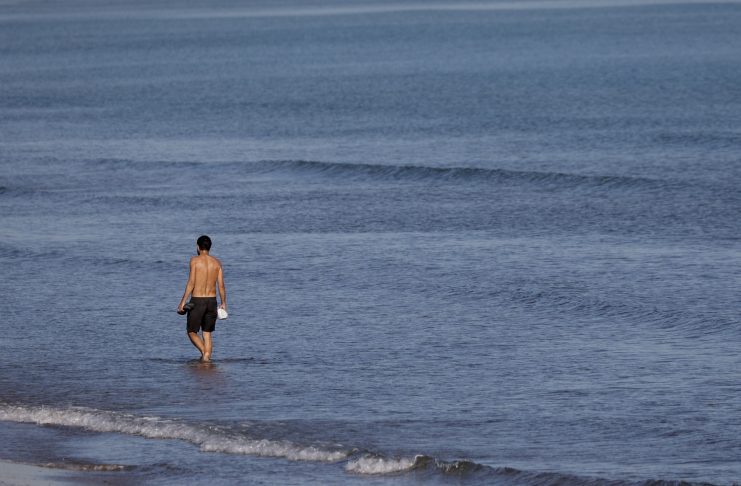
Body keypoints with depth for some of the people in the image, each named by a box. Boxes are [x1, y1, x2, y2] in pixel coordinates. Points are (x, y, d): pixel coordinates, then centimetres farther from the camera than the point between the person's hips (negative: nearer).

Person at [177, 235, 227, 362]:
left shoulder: (195, 260, -7)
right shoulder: (216, 262, 5)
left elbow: (191, 283, -12)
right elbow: (221, 285, 2)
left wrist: (183, 302, -9)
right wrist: (223, 303, 12)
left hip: (197, 300, -4)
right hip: (212, 300, 4)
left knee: (192, 332, 6)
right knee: (207, 333, 14)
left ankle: (204, 352, -18)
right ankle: (207, 357, 5)